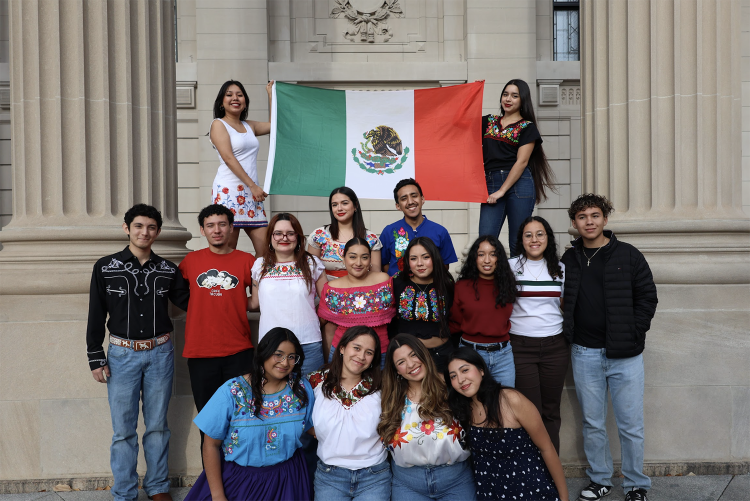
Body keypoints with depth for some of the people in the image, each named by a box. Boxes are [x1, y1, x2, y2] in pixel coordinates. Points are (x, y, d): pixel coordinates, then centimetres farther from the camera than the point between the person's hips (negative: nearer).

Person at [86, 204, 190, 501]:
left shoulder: (168, 270, 5)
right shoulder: (106, 267, 0)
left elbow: (189, 303, 9)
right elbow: (96, 317, 2)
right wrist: (96, 359, 0)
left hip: (160, 353, 2)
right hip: (122, 354, -1)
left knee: (157, 425, 10)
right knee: (123, 429, 2)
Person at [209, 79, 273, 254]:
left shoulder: (249, 126, 21)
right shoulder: (219, 124, 3)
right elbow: (228, 158, -8)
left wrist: (271, 94, 30)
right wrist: (252, 185, -14)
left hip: (251, 192, 6)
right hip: (228, 190, -6)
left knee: (265, 248, -2)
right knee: (228, 249, -9)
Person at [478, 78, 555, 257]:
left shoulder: (527, 127, 5)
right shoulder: (488, 122, 18)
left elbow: (522, 161, -4)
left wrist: (502, 191, -10)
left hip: (518, 184, -3)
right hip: (491, 182, 3)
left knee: (518, 243, -1)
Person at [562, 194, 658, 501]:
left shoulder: (628, 256, -1)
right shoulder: (568, 260, 5)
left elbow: (647, 297, 0)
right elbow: (563, 302, 12)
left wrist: (633, 335, -6)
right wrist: (568, 334, 1)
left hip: (625, 355, -2)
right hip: (585, 353, 2)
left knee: (631, 426, 5)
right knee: (593, 424, 12)